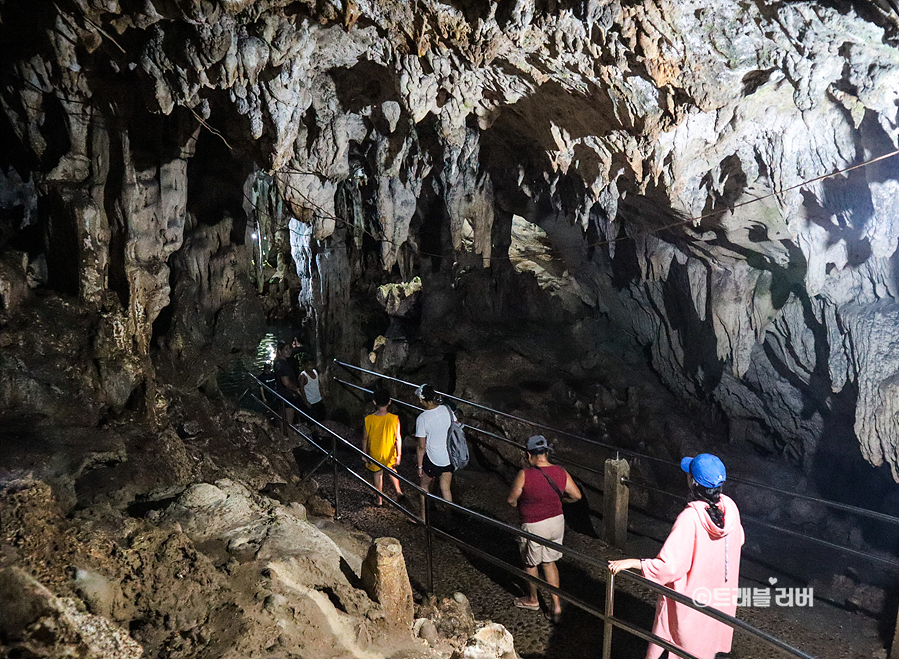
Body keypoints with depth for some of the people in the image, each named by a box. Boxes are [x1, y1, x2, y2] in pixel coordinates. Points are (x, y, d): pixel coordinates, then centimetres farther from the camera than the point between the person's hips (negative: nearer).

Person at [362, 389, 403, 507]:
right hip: (390, 453, 1)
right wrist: (399, 455, -1)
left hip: (375, 454, -1)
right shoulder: (394, 419, -20)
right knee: (391, 471, 29)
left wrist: (364, 453, 7)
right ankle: (398, 491, 22)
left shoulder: (368, 419, -19)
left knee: (377, 475, 20)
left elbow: (365, 439, -8)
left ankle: (380, 500, 32)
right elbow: (398, 438, -13)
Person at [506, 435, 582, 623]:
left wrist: (521, 505, 10)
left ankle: (532, 600, 40)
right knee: (549, 562, 22)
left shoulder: (524, 475, -21)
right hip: (557, 522, 5)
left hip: (534, 527, -5)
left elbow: (511, 500, -12)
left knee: (530, 564, 19)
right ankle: (556, 605, 22)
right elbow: (576, 495, 0)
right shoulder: (561, 472, -8)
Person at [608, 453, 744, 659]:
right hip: (719, 593, 6)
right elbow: (738, 540, 6)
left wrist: (630, 562, -28)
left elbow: (668, 566, -34)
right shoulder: (729, 507, -15)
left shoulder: (690, 518, -34)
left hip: (691, 595, -6)